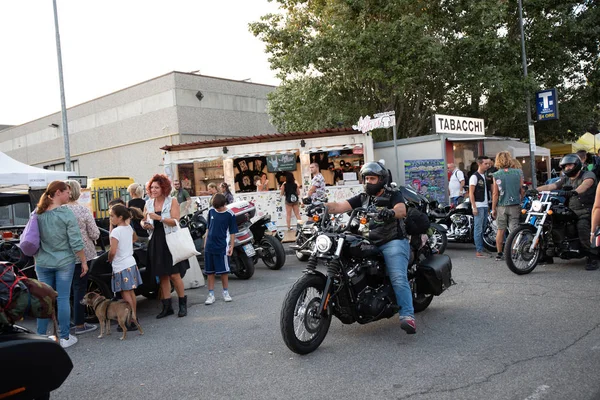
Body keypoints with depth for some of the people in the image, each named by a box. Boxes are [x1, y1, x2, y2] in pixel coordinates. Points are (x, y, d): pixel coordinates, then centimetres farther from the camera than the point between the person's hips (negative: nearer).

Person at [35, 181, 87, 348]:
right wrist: (84, 261, -4)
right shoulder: (67, 213, -13)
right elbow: (76, 242, -14)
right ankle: (64, 338, 10)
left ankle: (40, 336, 19)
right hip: (64, 263, -4)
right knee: (63, 299, 3)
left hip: (42, 263, 4)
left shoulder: (37, 214, 1)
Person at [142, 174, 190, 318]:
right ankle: (167, 306, 16)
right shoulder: (148, 203, 11)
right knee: (162, 276, 8)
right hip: (156, 242, 5)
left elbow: (176, 221, -13)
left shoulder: (172, 201, -3)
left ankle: (183, 303, 10)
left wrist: (159, 217, -23)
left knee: (174, 275, -6)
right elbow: (143, 221, 20)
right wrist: (145, 224, -2)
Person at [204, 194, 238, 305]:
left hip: (222, 247, -4)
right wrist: (205, 242, 12)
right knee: (209, 271, 7)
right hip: (209, 247, 4)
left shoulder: (230, 214, -8)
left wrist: (231, 246, -5)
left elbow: (232, 232, -3)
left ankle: (225, 292, 23)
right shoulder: (211, 211, 3)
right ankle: (211, 294, 15)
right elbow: (208, 228, 13)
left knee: (223, 271, 5)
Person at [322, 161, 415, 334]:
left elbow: (402, 210, -20)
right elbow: (339, 206, 2)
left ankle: (407, 316, -31)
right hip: (370, 244, 6)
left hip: (393, 242, -6)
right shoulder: (362, 198, 16)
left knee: (398, 278, -24)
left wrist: (390, 212, -44)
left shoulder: (393, 195, 3)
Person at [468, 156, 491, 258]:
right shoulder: (474, 176, -8)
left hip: (485, 206, 8)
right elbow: (471, 193, -11)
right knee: (478, 229, -6)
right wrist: (474, 207, -17)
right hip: (478, 206, -8)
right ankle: (478, 251, -4)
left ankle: (481, 250, 16)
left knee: (483, 229, 10)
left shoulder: (486, 176, 17)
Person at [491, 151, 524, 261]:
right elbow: (522, 190, 3)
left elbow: (495, 194, -5)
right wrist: (523, 203, 18)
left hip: (501, 206, 0)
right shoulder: (518, 173, -2)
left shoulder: (496, 175, -5)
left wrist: (493, 209, 3)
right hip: (515, 205, 0)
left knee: (501, 230, 8)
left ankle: (499, 254, 15)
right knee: (514, 230, 1)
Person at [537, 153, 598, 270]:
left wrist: (574, 192, -47)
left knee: (582, 227, -33)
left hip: (586, 210, -7)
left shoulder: (588, 175, -2)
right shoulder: (565, 180, 18)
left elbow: (586, 184, -26)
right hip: (571, 211, 7)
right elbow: (549, 187, 6)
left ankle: (592, 258, -25)